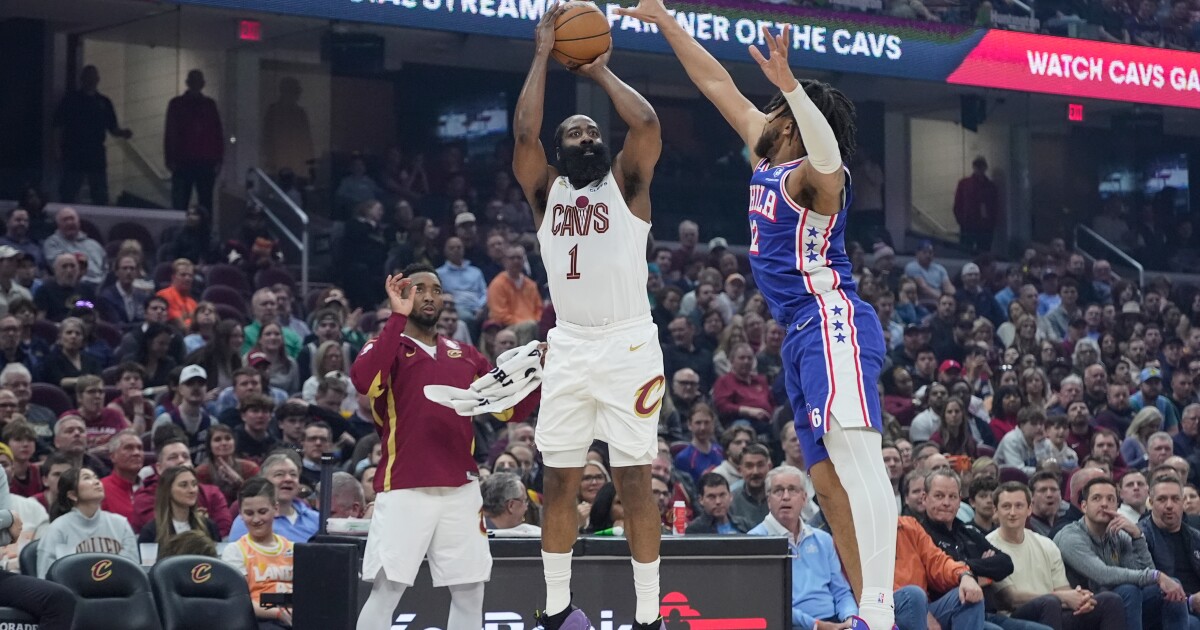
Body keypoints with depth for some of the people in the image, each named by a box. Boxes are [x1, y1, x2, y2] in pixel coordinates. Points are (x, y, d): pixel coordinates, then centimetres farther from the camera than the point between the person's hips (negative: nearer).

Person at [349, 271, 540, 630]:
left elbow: (513, 410, 15)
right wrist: (398, 317, -21)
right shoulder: (388, 348, 2)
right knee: (385, 591, -7)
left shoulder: (466, 356, 17)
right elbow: (364, 381, -21)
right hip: (404, 490, -5)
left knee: (470, 592, 6)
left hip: (461, 489, 5)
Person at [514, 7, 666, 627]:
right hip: (568, 349, 3)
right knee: (558, 481, 5)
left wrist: (601, 71, 3)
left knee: (634, 483, -3)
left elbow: (647, 124, -10)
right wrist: (543, 54, -1)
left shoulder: (626, 184, 7)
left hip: (628, 347, -3)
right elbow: (523, 133, -5)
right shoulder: (546, 190, 12)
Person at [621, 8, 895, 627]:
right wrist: (664, 21, 26)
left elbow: (827, 151, -34)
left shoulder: (812, 176, -7)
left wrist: (787, 82, -47)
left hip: (832, 324, -11)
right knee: (830, 484, 6)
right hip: (802, 336, 11)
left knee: (857, 462, -21)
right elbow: (717, 84, 24)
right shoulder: (768, 159, 17)